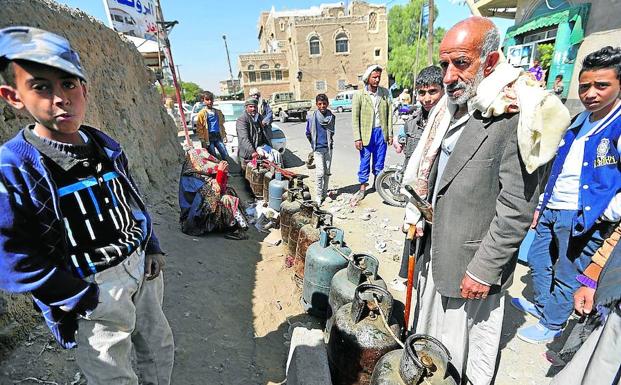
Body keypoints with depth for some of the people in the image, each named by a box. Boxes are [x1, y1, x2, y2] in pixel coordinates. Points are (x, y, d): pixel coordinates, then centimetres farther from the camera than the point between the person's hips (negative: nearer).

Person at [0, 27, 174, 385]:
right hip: (93, 289, -5)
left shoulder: (106, 146, 0)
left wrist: (153, 248, 5)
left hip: (141, 266, 5)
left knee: (160, 348, 25)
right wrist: (87, 301, -16)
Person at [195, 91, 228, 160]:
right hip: (209, 138, -4)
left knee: (225, 155, 0)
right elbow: (199, 129, -6)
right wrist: (203, 141, -11)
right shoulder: (202, 113, -3)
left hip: (218, 137, 4)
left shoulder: (218, 112, 13)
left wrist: (224, 136, 12)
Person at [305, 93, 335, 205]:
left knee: (327, 172, 10)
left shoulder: (331, 117, 3)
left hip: (328, 148, 4)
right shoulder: (312, 117, -7)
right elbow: (308, 133, 5)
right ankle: (319, 195, 2)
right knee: (320, 172, -10)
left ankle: (325, 193, 23)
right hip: (318, 149, -4)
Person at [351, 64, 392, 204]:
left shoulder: (385, 93, 4)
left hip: (381, 132, 3)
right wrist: (357, 138, -10)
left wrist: (390, 133, 3)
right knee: (364, 163, 4)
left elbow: (389, 114, 7)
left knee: (379, 162, 11)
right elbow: (355, 118, -6)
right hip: (366, 133, -2)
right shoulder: (359, 95, -5)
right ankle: (362, 189, 16)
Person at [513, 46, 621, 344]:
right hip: (552, 211, 7)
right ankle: (541, 304, 42)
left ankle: (551, 324, 29)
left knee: (567, 276, 9)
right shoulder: (578, 123, 9)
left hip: (584, 219, -7)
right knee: (538, 261, 19)